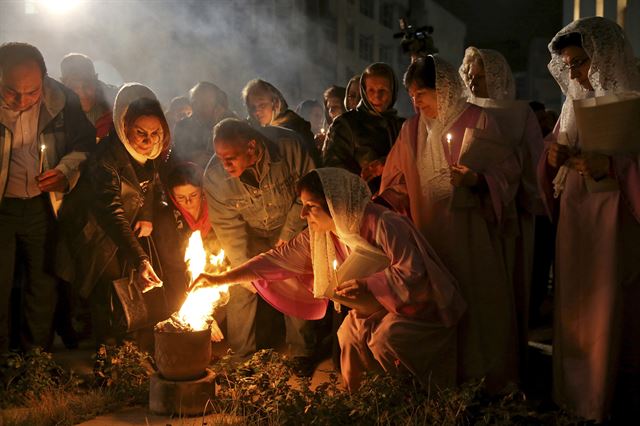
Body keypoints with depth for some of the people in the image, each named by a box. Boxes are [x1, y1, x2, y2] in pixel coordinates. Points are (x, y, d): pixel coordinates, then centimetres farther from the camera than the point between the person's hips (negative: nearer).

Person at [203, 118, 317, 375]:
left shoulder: (288, 150, -32)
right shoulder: (214, 177, -28)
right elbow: (228, 228, -19)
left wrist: (288, 235, -16)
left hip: (290, 227, -1)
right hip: (251, 234, 1)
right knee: (240, 288, -7)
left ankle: (302, 352, 9)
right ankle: (240, 354, 11)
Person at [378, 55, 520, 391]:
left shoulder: (477, 122, -4)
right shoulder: (412, 130, 7)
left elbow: (507, 170, -5)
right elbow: (400, 181, 8)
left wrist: (477, 180, -21)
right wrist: (381, 203, -7)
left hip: (472, 229, -3)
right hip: (430, 231, 3)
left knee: (478, 298, 0)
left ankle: (489, 372, 16)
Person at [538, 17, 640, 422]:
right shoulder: (575, 104, 13)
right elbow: (556, 176, 17)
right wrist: (553, 157, -4)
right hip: (575, 227, 6)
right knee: (575, 314, 7)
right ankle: (578, 399, 18)